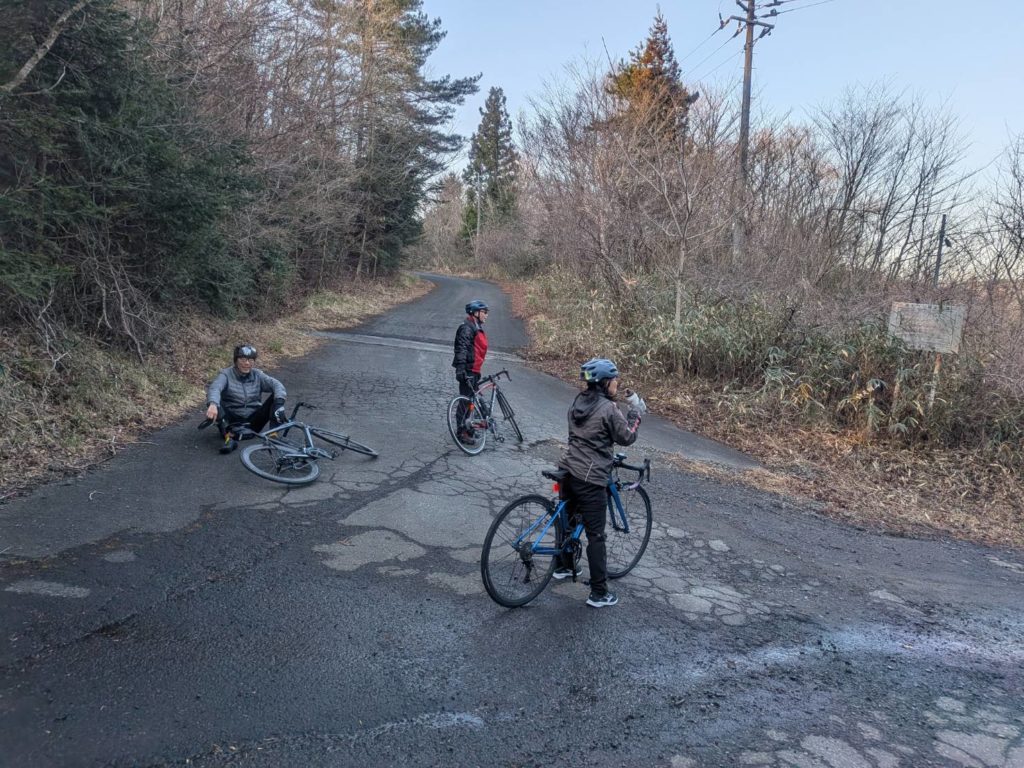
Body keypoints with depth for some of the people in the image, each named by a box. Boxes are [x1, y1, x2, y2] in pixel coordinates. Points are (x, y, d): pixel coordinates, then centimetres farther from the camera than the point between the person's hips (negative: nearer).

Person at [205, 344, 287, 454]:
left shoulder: (257, 375, 2)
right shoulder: (226, 375, -6)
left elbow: (276, 384, -12)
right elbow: (214, 388, -26)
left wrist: (279, 402, -33)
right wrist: (212, 404, -49)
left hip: (253, 422, 2)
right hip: (233, 422, -2)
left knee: (275, 397, -15)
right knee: (215, 404, -28)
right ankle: (229, 437, -40)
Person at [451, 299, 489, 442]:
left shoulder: (477, 327, 20)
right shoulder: (467, 328, -13)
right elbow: (461, 349, -23)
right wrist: (460, 369, -31)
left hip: (474, 370, 10)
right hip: (467, 371, -10)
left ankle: (468, 429, 26)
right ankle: (462, 432, -4)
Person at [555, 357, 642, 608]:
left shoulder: (578, 401, 9)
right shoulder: (609, 409, -15)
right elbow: (627, 437, -6)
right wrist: (635, 409, 1)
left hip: (568, 471, 8)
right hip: (591, 480, -8)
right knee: (596, 536, 0)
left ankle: (562, 566, 45)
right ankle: (599, 594, 7)